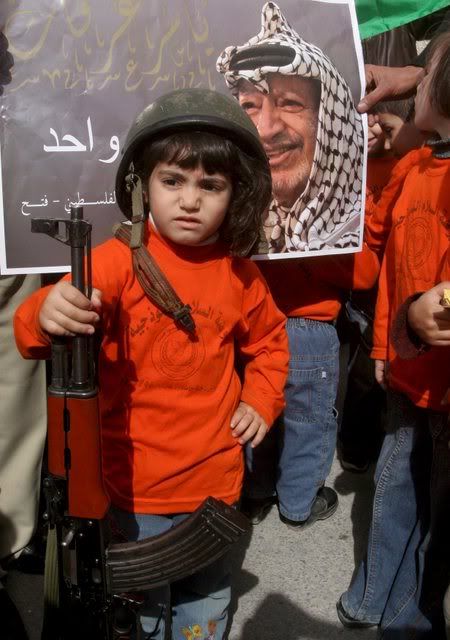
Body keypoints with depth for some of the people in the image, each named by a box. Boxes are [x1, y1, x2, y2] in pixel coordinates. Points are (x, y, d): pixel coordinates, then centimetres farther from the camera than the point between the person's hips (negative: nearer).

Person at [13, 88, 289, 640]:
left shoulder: (239, 273, -1)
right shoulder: (118, 259, -14)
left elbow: (269, 340, 17)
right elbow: (38, 326, -24)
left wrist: (261, 401, 3)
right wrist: (46, 317, -46)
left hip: (214, 481, 3)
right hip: (134, 485, -3)